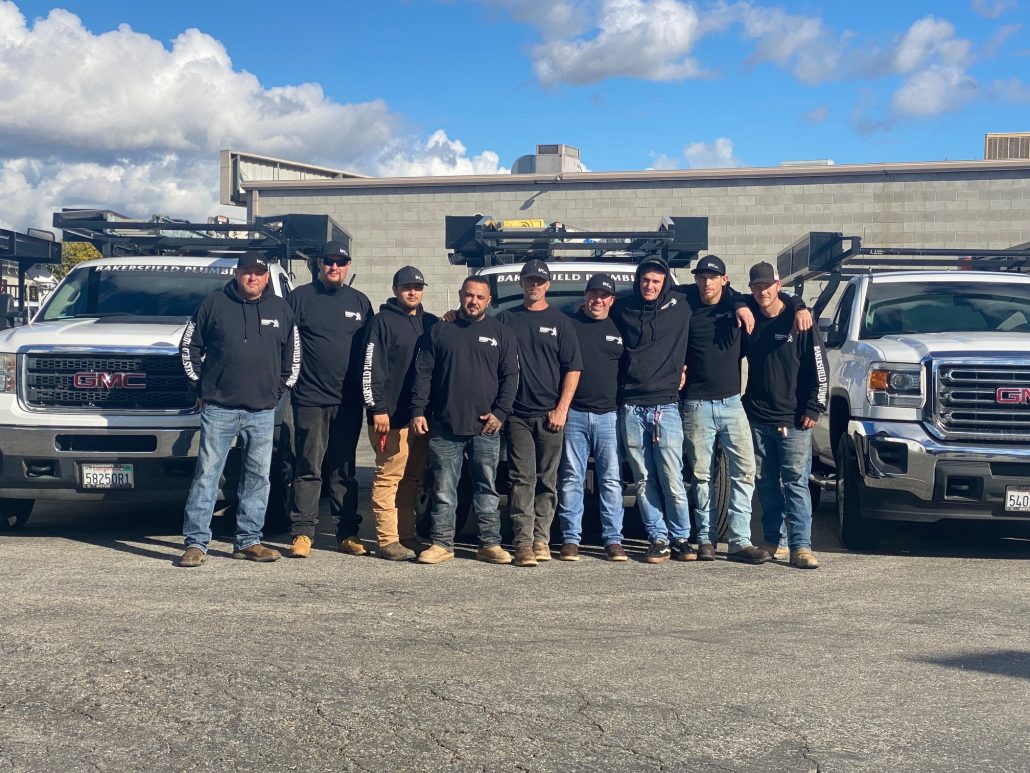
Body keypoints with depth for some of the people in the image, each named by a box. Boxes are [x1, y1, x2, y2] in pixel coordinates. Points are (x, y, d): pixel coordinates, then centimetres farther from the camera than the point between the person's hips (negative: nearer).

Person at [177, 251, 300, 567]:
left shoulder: (281, 310, 10)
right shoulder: (214, 304, 3)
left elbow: (293, 356, 17)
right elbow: (189, 345, 8)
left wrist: (279, 390, 11)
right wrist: (200, 385, 3)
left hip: (263, 411, 3)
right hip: (219, 408, -3)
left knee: (258, 477, 6)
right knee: (207, 474, -5)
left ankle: (248, 541, 16)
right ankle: (196, 543, -2)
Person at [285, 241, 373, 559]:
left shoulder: (360, 302, 13)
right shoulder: (301, 297, 3)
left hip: (349, 401, 3)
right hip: (310, 398, -3)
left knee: (344, 470, 9)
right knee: (308, 469, -3)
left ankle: (347, 533, 13)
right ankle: (302, 533, 1)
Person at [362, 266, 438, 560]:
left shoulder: (431, 323, 17)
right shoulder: (384, 321, -1)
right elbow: (371, 368, -7)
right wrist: (378, 409, -14)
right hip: (392, 415, -6)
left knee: (412, 478, 10)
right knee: (389, 477, -6)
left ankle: (407, 535, 17)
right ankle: (387, 540, -3)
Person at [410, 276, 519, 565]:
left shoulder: (500, 334, 9)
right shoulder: (439, 332, 10)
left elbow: (510, 376, 5)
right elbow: (422, 374, 8)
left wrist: (500, 412, -6)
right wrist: (418, 411, -2)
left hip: (485, 428, 0)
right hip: (444, 427, 0)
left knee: (487, 488, 5)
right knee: (443, 489, 3)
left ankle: (490, 544, 11)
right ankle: (442, 544, 9)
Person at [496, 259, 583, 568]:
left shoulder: (560, 321, 9)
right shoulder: (505, 319, 11)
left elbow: (573, 368, 4)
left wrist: (561, 409, -4)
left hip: (550, 414, 0)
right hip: (517, 414, 0)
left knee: (547, 480, 4)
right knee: (522, 479, -5)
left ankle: (541, 539, 11)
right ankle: (523, 542, -7)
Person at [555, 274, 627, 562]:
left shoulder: (619, 329, 12)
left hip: (609, 415, 1)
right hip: (573, 414, -1)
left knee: (611, 480, 1)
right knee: (571, 479, 1)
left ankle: (613, 539, 6)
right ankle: (571, 539, 6)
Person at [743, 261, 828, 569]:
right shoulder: (749, 318, 7)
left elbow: (819, 368, -3)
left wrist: (813, 408, -8)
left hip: (793, 419, -4)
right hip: (757, 419, 4)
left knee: (796, 481, -7)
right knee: (766, 483, 8)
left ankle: (800, 546, -8)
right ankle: (775, 541, 17)